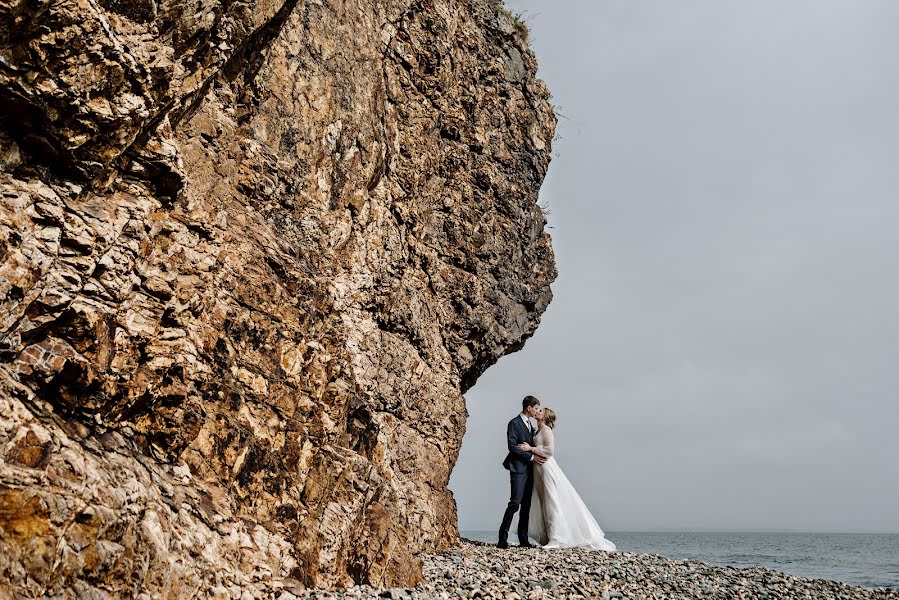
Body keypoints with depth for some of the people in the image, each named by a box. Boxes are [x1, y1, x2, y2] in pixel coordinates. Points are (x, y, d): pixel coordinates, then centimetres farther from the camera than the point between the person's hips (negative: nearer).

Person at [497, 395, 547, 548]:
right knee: (515, 502, -13)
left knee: (526, 504, 6)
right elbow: (512, 446, -15)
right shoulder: (514, 423, -7)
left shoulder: (530, 425, 20)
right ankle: (503, 538, -8)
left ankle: (523, 539, 9)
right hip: (518, 468, -8)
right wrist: (531, 456, -14)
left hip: (529, 469, 8)